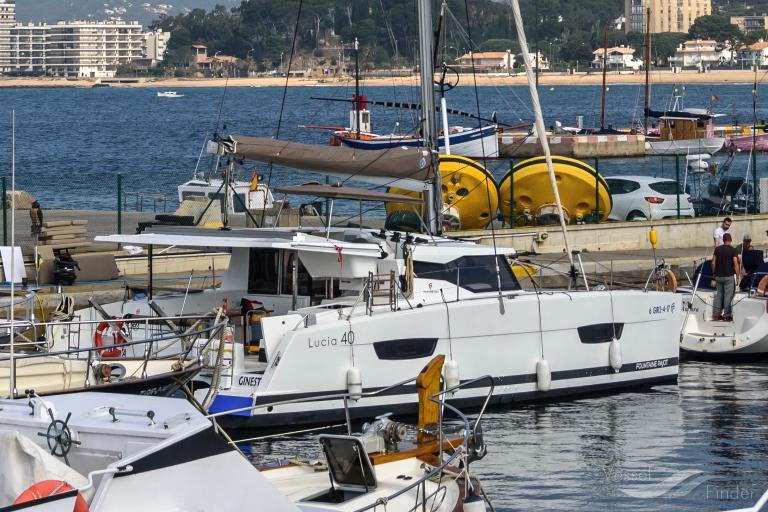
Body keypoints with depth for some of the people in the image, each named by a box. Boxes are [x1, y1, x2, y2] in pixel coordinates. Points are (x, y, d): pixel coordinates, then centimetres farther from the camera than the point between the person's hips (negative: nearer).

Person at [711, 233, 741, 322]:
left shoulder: (717, 249, 3)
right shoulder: (733, 250, -9)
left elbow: (713, 262, 4)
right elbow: (736, 264, -13)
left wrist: (714, 273, 15)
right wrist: (737, 276, -6)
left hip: (718, 276, 4)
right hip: (729, 276, -4)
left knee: (718, 294, 11)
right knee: (728, 295, 1)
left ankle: (716, 314, 12)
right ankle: (726, 315, 2)